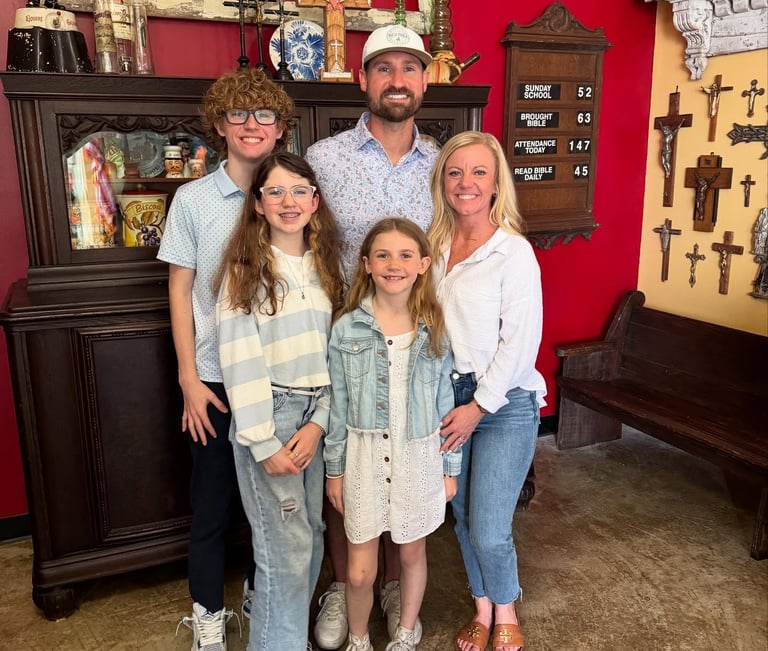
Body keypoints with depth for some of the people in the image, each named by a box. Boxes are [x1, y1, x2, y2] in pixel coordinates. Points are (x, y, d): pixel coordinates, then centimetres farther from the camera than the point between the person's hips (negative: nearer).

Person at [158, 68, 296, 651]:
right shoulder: (194, 199, -3)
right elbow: (180, 290, -1)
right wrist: (189, 378, -6)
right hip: (217, 377, -1)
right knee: (213, 498, 10)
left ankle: (261, 591, 39)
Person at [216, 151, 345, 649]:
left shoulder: (325, 266, 8)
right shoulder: (246, 270, -6)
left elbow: (335, 351, 5)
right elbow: (240, 360, -11)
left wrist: (318, 422, -5)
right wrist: (264, 444, -13)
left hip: (316, 415, 5)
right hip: (266, 415, -5)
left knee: (312, 535, 12)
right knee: (287, 545, -3)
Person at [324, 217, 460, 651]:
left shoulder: (435, 329, -5)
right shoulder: (347, 329, -7)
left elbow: (446, 403, 1)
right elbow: (338, 406, -1)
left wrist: (450, 467, 3)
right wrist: (334, 468, 1)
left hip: (419, 456, 1)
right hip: (364, 457, -1)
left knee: (413, 552, 18)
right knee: (360, 570, 6)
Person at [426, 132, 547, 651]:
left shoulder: (514, 252, -12)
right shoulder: (435, 247, 4)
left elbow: (520, 342, -14)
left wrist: (479, 407, -13)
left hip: (505, 403, -5)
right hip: (450, 396, 5)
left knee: (489, 531, -2)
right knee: (464, 519, 15)